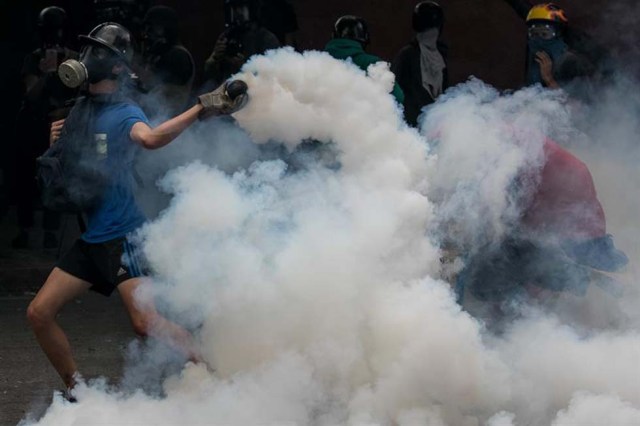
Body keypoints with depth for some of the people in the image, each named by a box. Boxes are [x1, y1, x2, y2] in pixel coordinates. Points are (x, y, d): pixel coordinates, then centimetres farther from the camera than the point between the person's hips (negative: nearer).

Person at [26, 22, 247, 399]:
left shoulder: (124, 113, -10)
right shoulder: (80, 111, 11)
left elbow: (149, 137, -35)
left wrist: (201, 110, -50)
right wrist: (56, 144, -1)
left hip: (123, 236, -8)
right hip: (89, 240, 8)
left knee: (147, 321, -20)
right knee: (39, 313, 4)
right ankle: (77, 390, 18)